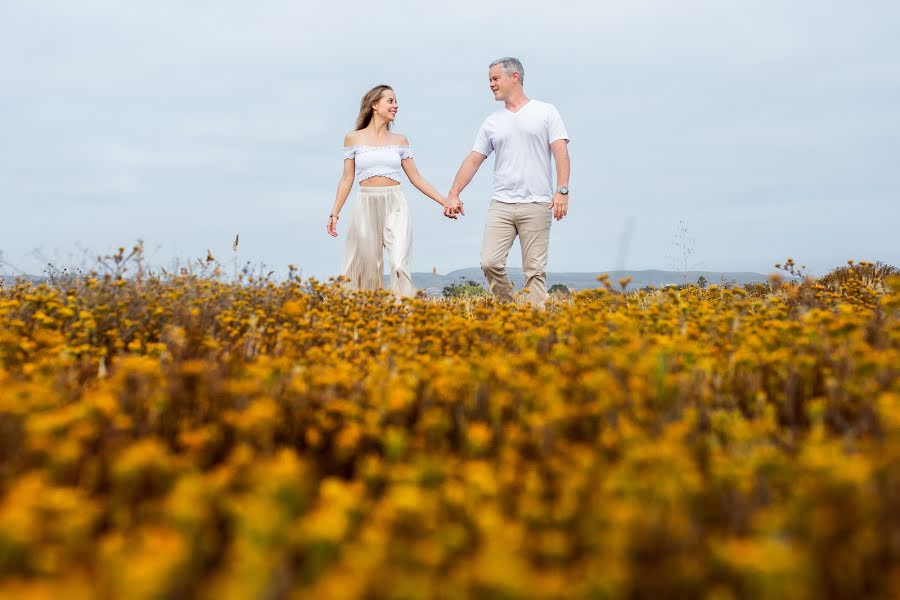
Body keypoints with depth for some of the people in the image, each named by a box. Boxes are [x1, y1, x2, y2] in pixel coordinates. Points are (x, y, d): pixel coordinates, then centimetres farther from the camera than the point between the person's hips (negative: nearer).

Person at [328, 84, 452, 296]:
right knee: (364, 268, 3)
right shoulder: (353, 138, 6)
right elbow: (347, 179, 7)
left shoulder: (399, 140, 10)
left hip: (395, 207, 0)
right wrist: (334, 214, 1)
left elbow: (416, 178, 11)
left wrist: (444, 201, 4)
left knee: (400, 265, -15)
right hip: (366, 207, 0)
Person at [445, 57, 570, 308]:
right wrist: (453, 195, 5)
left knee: (535, 269, -3)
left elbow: (561, 152, -3)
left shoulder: (546, 112, 5)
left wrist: (562, 191, -15)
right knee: (490, 263, -8)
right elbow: (473, 160, 14)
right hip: (501, 204, 3)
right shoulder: (492, 122, 15)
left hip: (537, 205, -3)